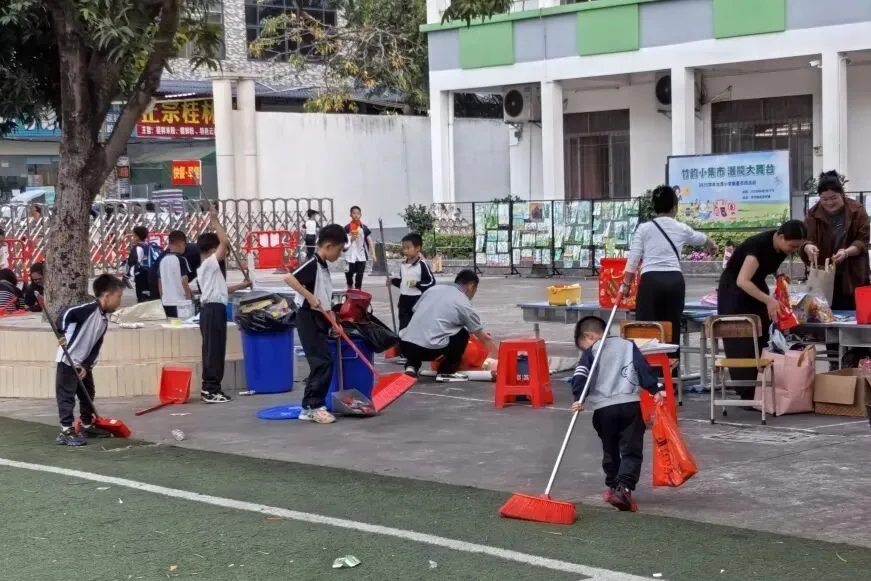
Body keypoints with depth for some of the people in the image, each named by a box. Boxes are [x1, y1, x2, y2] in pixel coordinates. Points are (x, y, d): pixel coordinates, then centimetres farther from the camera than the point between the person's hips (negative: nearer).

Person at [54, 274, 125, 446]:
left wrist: (86, 366, -1)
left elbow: (95, 348, 8)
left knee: (88, 394, 17)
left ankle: (87, 426, 31)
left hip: (83, 364, 9)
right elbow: (65, 315, -27)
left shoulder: (104, 321, 8)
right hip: (67, 361, -9)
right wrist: (61, 334, -29)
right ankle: (65, 432, -3)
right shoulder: (89, 309, -18)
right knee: (67, 396, -6)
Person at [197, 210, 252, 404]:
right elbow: (225, 242, -20)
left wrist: (240, 286, 31)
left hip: (212, 309, 11)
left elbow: (220, 290, 26)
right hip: (214, 310, -11)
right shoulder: (210, 263, -10)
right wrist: (215, 221, -14)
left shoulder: (208, 267, 21)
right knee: (214, 350, -10)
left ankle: (209, 387, 16)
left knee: (213, 350, 12)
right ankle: (211, 390, -10)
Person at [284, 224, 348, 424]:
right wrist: (310, 297, -29)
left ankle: (311, 406, 14)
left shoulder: (324, 267, 14)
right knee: (322, 362, -12)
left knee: (323, 363, 10)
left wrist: (334, 321, 16)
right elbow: (288, 278, -30)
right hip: (309, 319, -10)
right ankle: (312, 407, -8)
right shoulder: (312, 264, -15)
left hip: (319, 320, 10)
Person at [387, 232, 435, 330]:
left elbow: (431, 282, -14)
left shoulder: (422, 265, -14)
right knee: (403, 327, 11)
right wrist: (393, 281, 5)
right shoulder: (403, 265, 9)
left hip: (417, 301, -7)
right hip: (404, 300, 7)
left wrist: (416, 284, -23)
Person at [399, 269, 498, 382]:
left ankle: (412, 365, 15)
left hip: (405, 345, 5)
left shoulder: (434, 288, 19)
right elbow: (484, 338, 15)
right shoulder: (464, 304, 7)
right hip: (430, 349, -5)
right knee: (462, 334, 17)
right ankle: (446, 372, 11)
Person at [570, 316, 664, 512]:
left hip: (603, 408, 0)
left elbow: (581, 374, -8)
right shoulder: (628, 346, 15)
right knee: (632, 450, -2)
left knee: (610, 450, 18)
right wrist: (655, 389, 1)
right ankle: (624, 487, -19)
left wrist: (579, 398, -15)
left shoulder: (591, 352, 7)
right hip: (630, 404, 0)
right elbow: (643, 367, 4)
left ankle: (613, 486, 27)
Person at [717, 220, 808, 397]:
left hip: (756, 287, 8)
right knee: (741, 343, -9)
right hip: (734, 292, -8)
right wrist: (768, 300, -49)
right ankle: (748, 396, -9)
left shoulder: (782, 247, -10)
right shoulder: (760, 245, -32)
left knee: (761, 340, 4)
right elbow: (742, 281, -41)